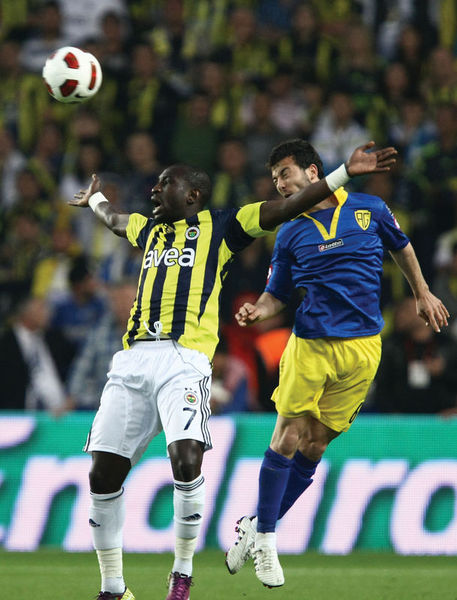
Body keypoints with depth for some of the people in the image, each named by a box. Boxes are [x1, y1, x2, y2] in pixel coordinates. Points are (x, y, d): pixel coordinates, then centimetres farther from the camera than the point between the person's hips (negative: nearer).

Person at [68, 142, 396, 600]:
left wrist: (346, 172, 0)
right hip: (132, 361, 5)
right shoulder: (151, 230, 27)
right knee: (103, 473, -4)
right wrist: (95, 198, 71)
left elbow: (286, 208, 7)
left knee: (186, 461, -25)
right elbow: (113, 219, 51)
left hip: (185, 362, -5)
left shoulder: (219, 227, 12)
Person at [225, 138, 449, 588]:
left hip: (361, 346, 0)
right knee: (288, 437, -7)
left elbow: (401, 247, 21)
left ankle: (259, 527, 13)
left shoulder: (369, 209, 3)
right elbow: (277, 294, 10)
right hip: (308, 344, 0)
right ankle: (262, 537, 4)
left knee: (315, 445, 2)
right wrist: (258, 310, -11)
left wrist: (422, 294, 25)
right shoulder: (290, 234, 5)